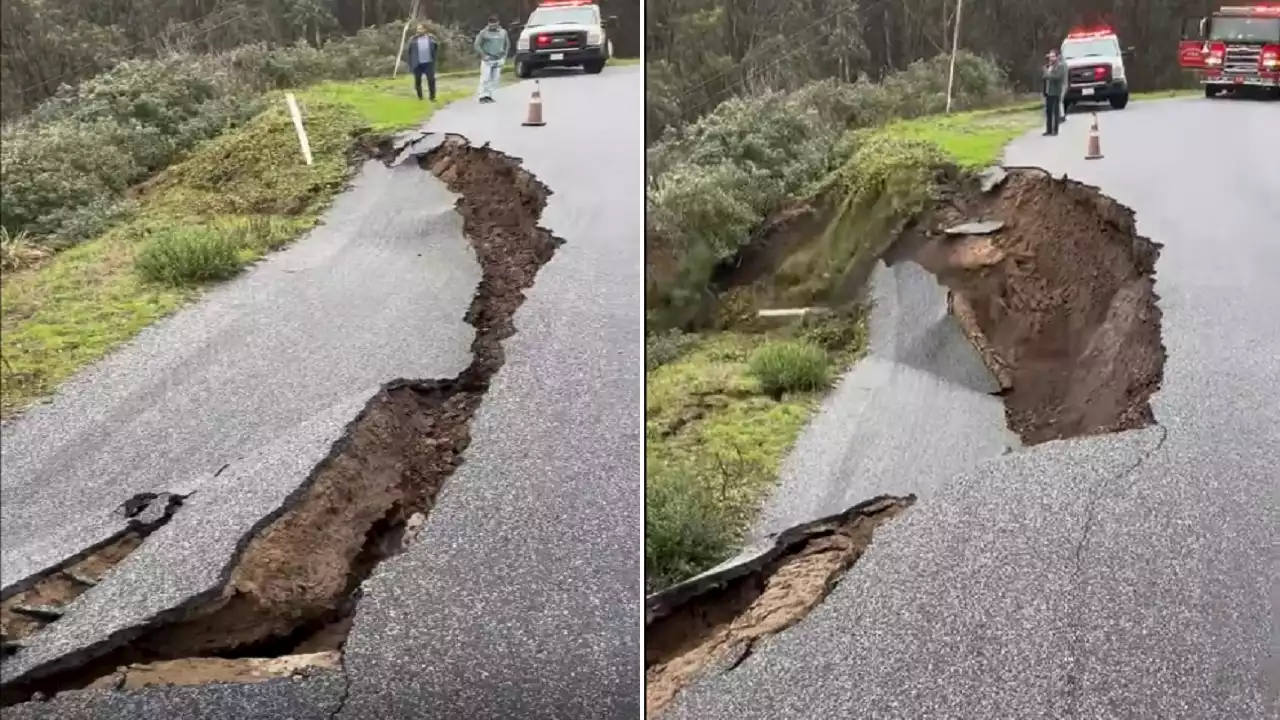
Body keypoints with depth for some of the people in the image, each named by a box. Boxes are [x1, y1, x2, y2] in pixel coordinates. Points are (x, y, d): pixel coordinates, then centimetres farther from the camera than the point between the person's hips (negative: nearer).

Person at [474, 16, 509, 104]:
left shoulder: (503, 32, 8)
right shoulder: (483, 33, -4)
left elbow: (507, 44, 20)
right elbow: (477, 45, -2)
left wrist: (504, 55, 10)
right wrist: (483, 55, -11)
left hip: (498, 60, 4)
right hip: (487, 59, -4)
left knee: (494, 79, 4)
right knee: (485, 78, -10)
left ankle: (489, 95, 11)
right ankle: (483, 96, -7)